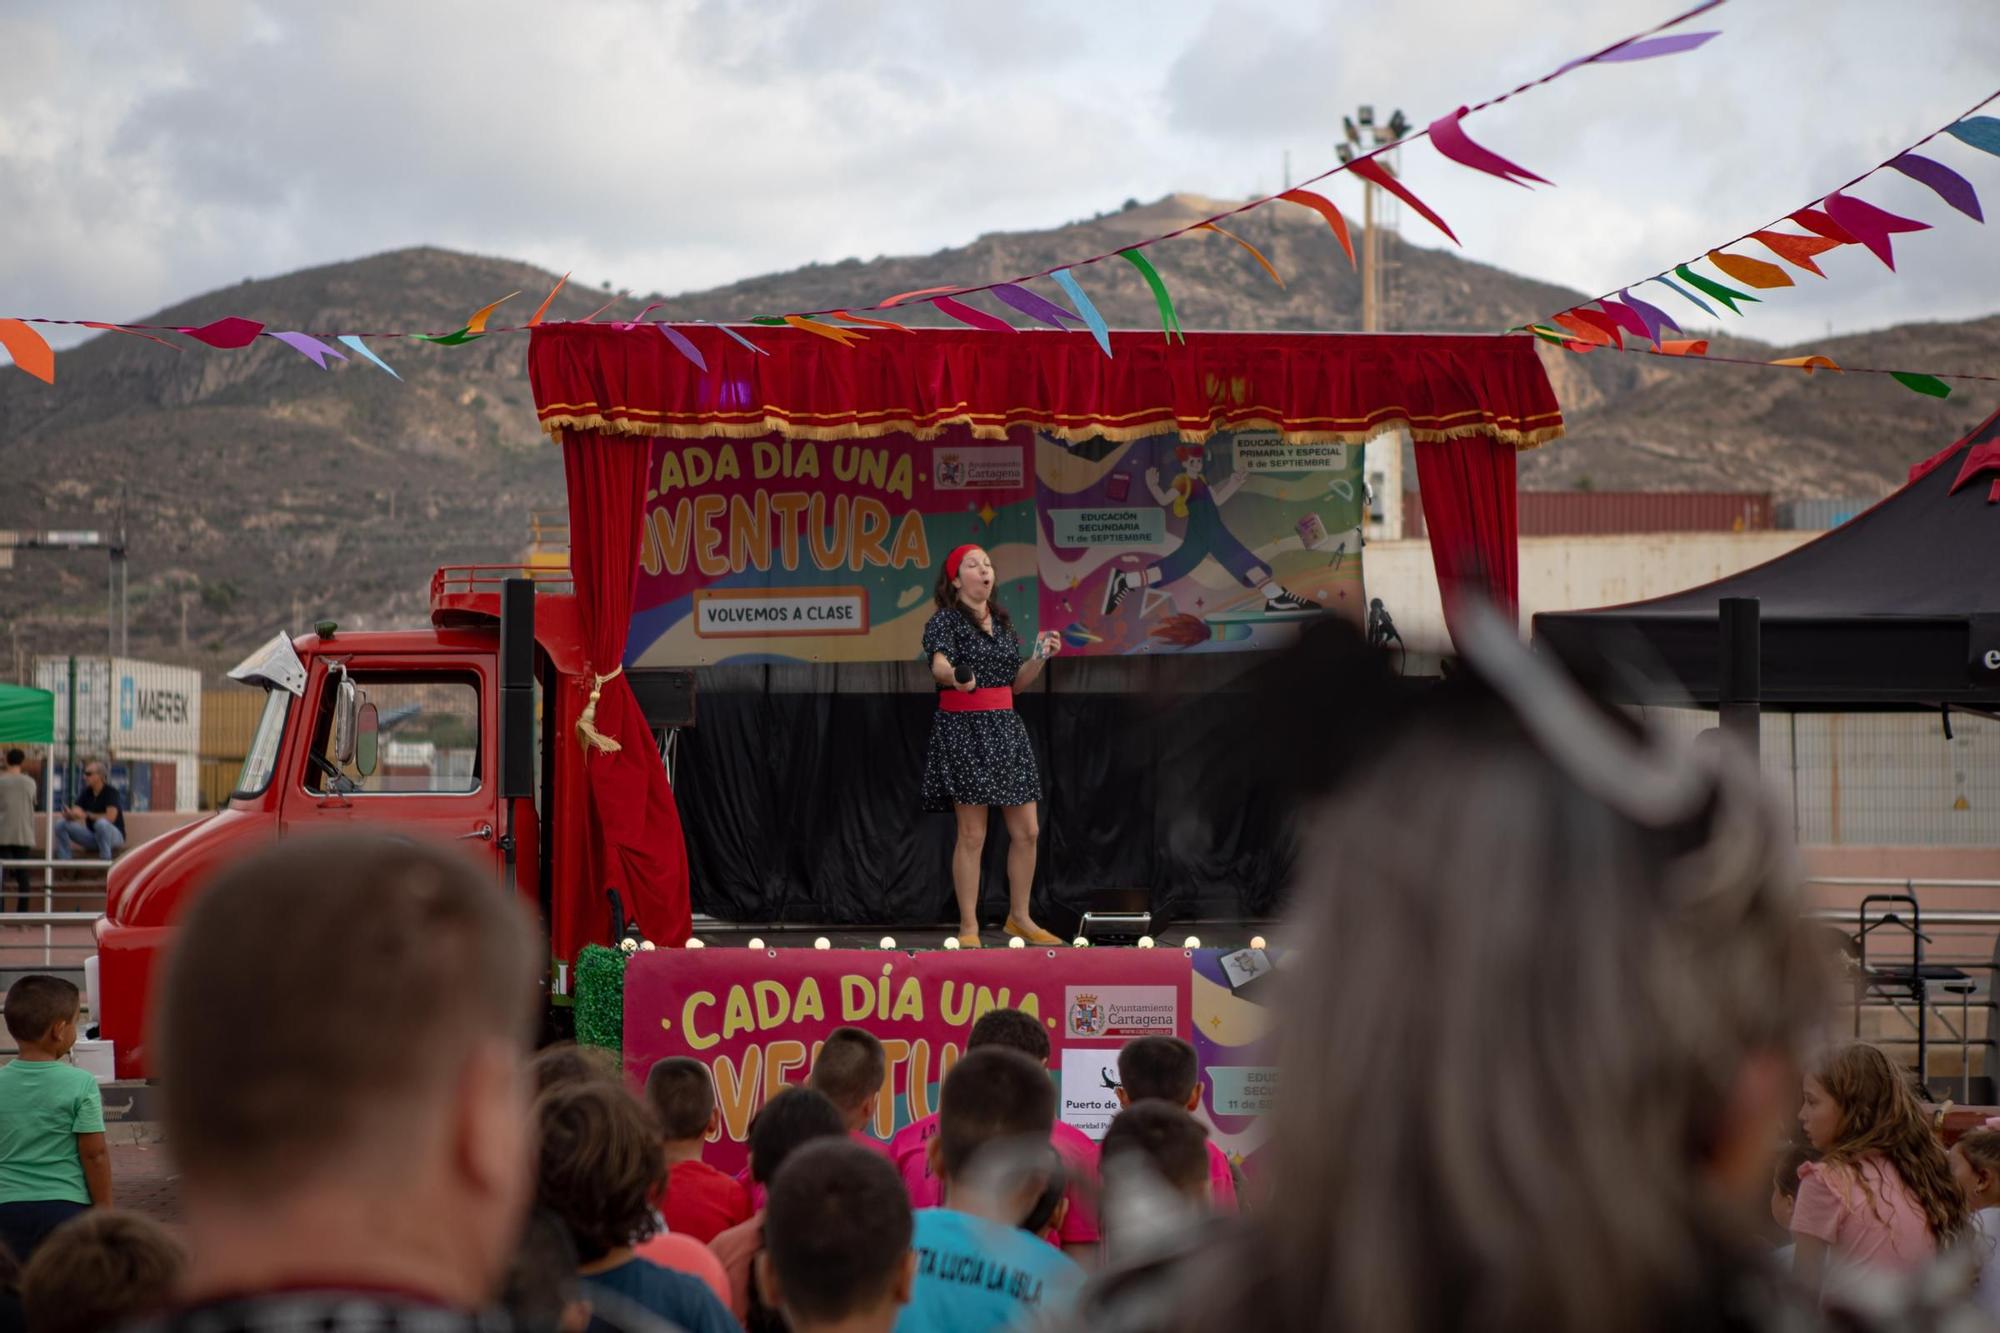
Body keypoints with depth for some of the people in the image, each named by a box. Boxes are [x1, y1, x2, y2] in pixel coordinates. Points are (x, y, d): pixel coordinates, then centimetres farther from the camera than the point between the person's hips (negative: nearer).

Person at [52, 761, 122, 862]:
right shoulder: (86, 792, 4)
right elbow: (75, 814, -3)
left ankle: (106, 861, -28)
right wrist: (69, 814, -28)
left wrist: (87, 815, -17)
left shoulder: (111, 792, -14)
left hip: (114, 835, -6)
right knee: (61, 824, -7)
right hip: (92, 836, 6)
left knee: (101, 823, -40)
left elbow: (110, 818, -25)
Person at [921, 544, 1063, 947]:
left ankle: (1019, 917, 22)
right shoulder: (945, 622, -7)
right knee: (972, 835, -5)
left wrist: (1041, 657, 5)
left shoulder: (1002, 622, 15)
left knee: (1027, 831, 7)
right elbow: (939, 664, -27)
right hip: (963, 728, -7)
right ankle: (968, 927, 3)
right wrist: (955, 677, -49)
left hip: (1006, 727, 7)